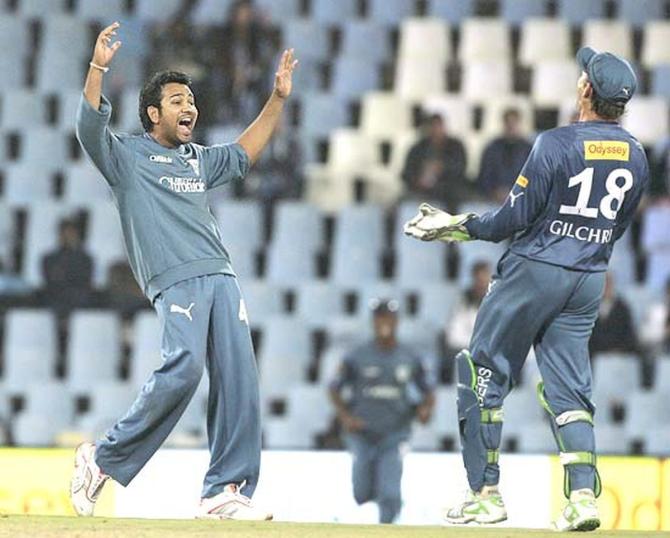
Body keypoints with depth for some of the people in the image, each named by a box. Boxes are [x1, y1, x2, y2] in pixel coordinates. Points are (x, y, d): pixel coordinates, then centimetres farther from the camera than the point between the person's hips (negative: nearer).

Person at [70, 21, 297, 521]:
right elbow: (91, 126, -8)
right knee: (184, 367, -24)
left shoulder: (199, 160, 28)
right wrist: (98, 68, -21)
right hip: (175, 279, -7)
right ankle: (103, 459, -8)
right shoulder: (126, 155, 9)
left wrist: (278, 98, 35)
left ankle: (225, 492, -6)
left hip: (221, 276, 7)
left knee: (238, 377, -6)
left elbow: (244, 152, 42)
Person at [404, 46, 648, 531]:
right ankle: (584, 494, -10)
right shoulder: (636, 155, 3)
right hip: (589, 280, 6)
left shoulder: (557, 144, -16)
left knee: (485, 372, 7)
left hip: (534, 271, -5)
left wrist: (461, 228, -1)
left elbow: (516, 216, -14)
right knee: (569, 388, 8)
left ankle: (487, 492, 5)